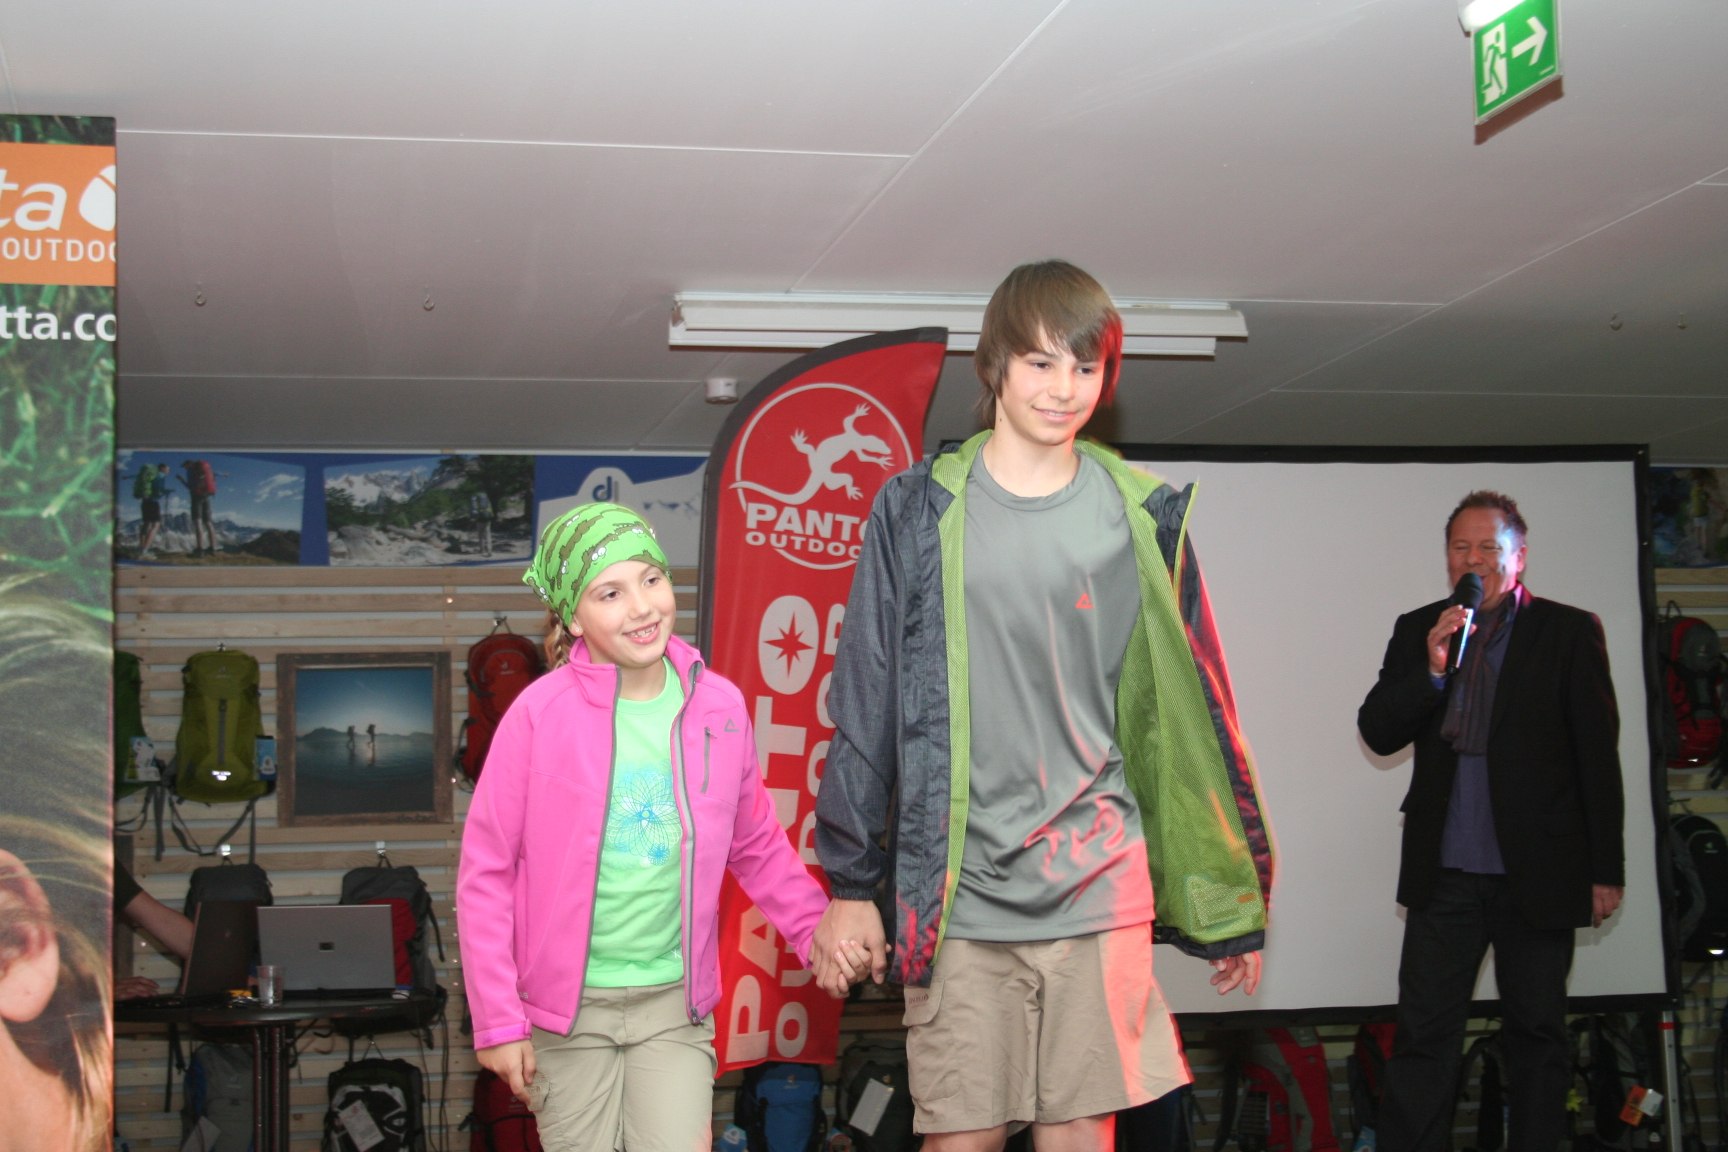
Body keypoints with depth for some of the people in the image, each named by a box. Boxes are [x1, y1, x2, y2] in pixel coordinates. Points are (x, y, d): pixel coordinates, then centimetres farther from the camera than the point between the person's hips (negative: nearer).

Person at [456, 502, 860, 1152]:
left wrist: (817, 931, 4)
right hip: (569, 1005, -2)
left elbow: (757, 845, 13)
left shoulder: (720, 707, -2)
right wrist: (498, 1020, -7)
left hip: (675, 1001, 2)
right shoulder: (541, 713, -11)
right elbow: (485, 872, -6)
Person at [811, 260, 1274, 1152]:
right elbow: (865, 706, 4)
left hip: (1097, 880, 1)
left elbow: (1189, 712, 9)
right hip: (957, 886, -1)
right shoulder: (920, 511, 1)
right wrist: (851, 881, 3)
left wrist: (1233, 907, 10)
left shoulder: (1142, 516, 5)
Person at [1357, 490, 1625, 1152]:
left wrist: (1607, 870, -4)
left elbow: (1599, 757, -1)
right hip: (1444, 874, 2)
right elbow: (1377, 733, 1)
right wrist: (1431, 670, -15)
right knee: (1422, 1036, 0)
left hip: (1538, 873, -1)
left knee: (1537, 1035, 10)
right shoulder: (1417, 632, 8)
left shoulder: (1569, 633, 0)